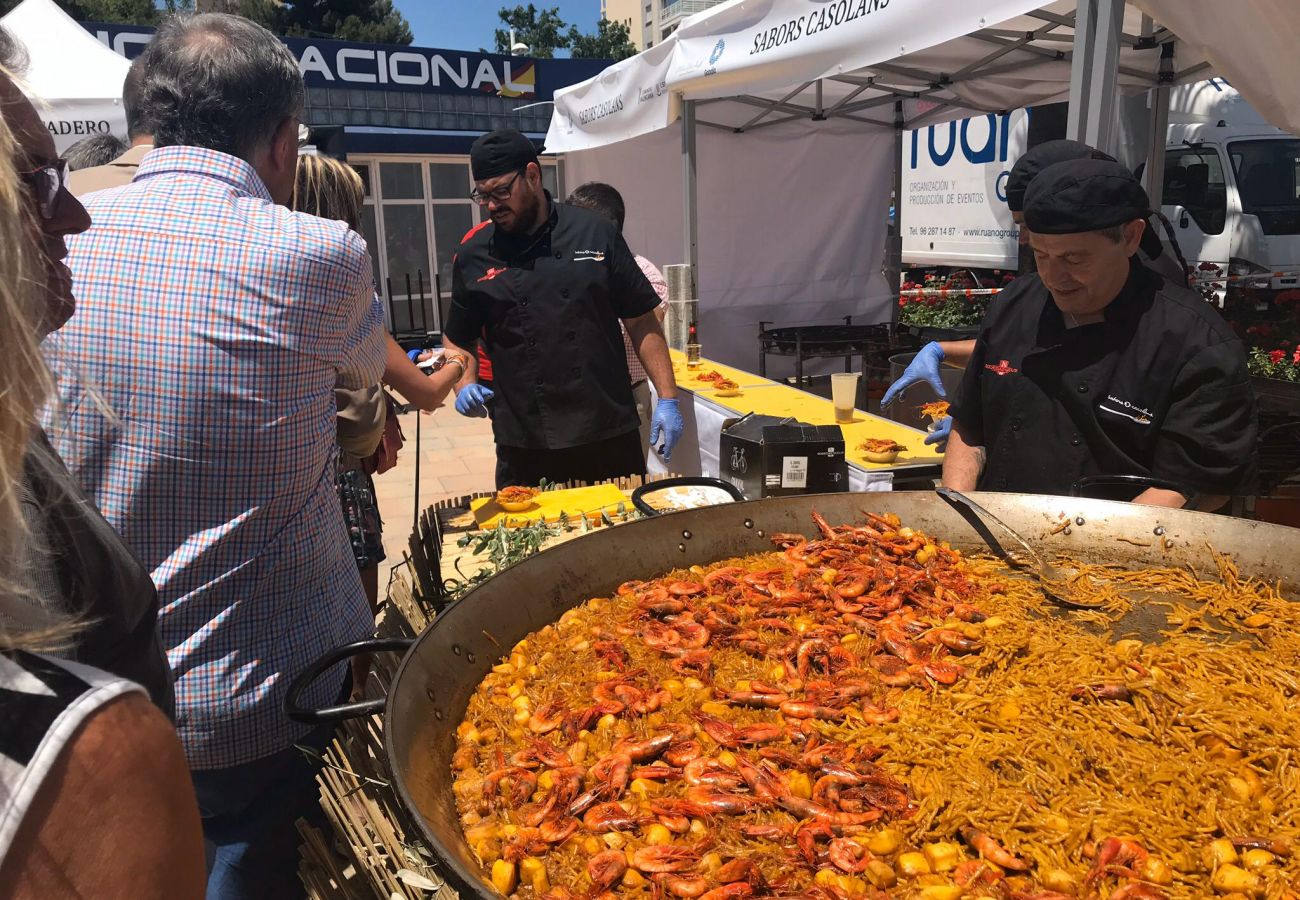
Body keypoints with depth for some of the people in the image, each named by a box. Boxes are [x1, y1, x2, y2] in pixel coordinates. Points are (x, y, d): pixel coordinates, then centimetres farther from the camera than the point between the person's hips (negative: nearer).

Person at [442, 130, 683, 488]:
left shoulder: (596, 234, 1)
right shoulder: (473, 254, 4)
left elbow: (641, 321, 3)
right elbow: (457, 340, 14)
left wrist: (667, 398, -3)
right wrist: (465, 384, -5)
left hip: (611, 439, 0)